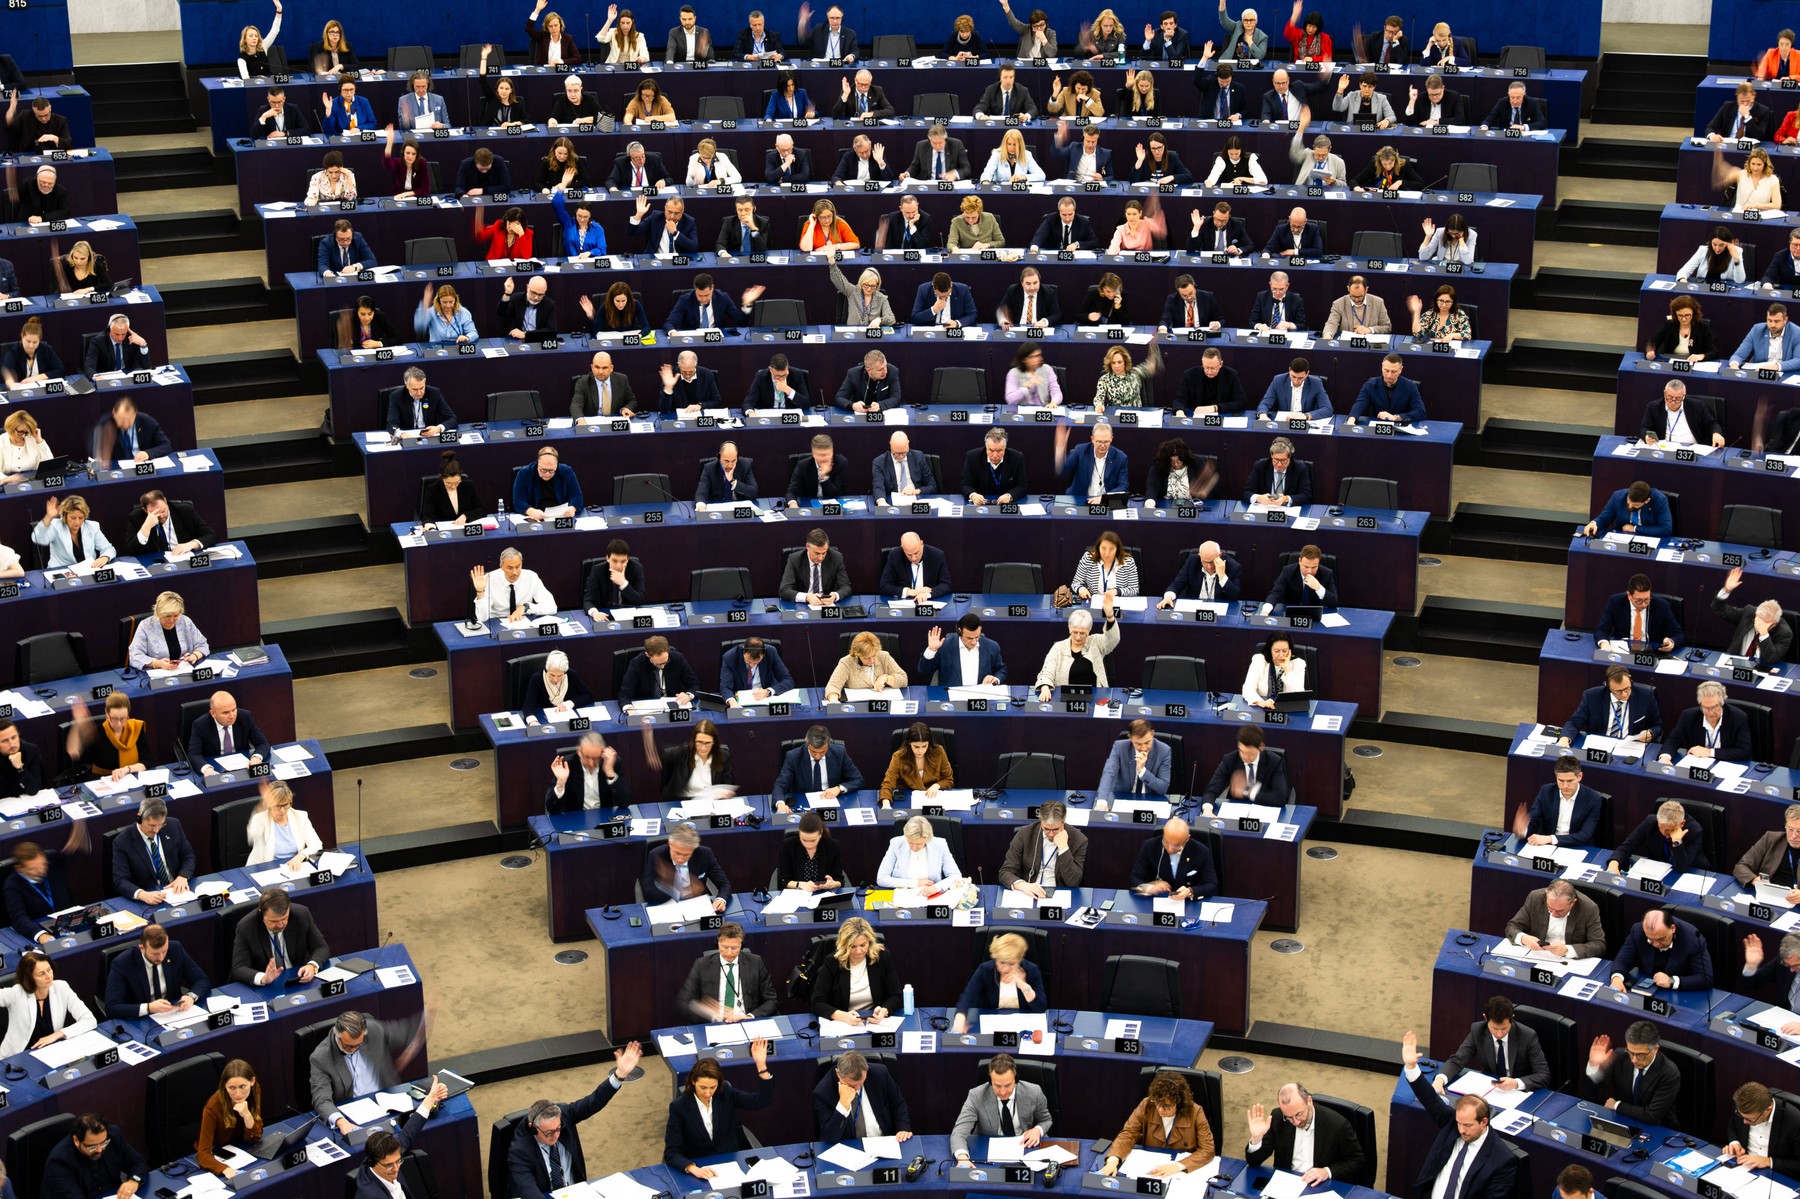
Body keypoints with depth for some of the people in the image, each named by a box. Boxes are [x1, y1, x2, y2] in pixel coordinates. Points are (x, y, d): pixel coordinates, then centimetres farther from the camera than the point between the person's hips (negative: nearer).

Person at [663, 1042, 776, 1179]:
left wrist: (761, 1065, -17)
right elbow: (671, 1152, -13)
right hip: (699, 1169, -2)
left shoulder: (726, 1094, 0)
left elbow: (763, 1100, -5)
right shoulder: (679, 1106, -10)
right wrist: (693, 1169, -31)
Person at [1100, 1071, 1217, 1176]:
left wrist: (1178, 1166, -28)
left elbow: (1208, 1150, -15)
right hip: (1149, 1171, 2)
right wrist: (1113, 1161, -27)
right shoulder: (1146, 1106, -8)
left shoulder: (1194, 1113, -13)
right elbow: (1127, 1135, -8)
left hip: (1184, 1175, -2)